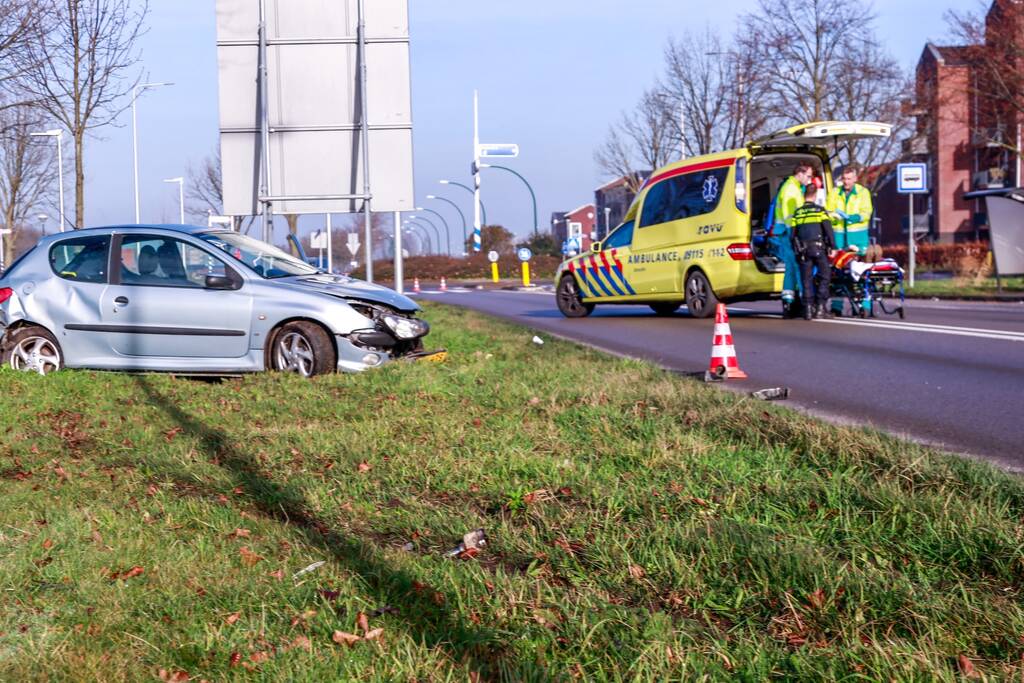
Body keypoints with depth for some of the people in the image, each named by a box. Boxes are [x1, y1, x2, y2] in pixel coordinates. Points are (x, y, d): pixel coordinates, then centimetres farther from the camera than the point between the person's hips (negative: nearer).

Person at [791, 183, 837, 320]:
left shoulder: (797, 213, 8)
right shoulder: (820, 210, -1)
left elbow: (793, 234, 10)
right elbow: (828, 230, -6)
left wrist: (796, 251, 19)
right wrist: (832, 247, 1)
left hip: (803, 250, 3)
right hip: (818, 247, -3)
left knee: (807, 280, 6)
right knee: (824, 276, 7)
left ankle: (808, 309, 2)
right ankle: (820, 306, -2)